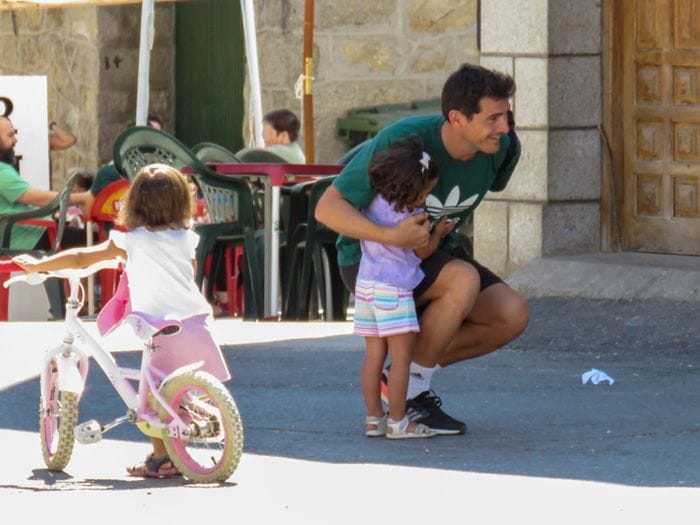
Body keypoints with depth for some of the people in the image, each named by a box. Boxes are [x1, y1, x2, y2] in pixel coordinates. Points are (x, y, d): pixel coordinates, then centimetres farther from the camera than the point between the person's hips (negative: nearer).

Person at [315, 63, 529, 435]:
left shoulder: (503, 148, -13)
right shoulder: (401, 141, -30)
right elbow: (327, 208, -28)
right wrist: (390, 236, -43)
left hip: (431, 254, 7)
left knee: (511, 316, -13)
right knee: (464, 281, -32)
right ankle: (411, 392, -15)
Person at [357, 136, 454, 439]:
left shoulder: (373, 202, 6)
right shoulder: (409, 217, -14)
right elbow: (424, 251, -1)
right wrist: (438, 232, 19)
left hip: (365, 285, 8)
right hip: (393, 289, -8)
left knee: (374, 355, 11)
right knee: (401, 356, -4)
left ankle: (373, 419, 13)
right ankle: (397, 422, -5)